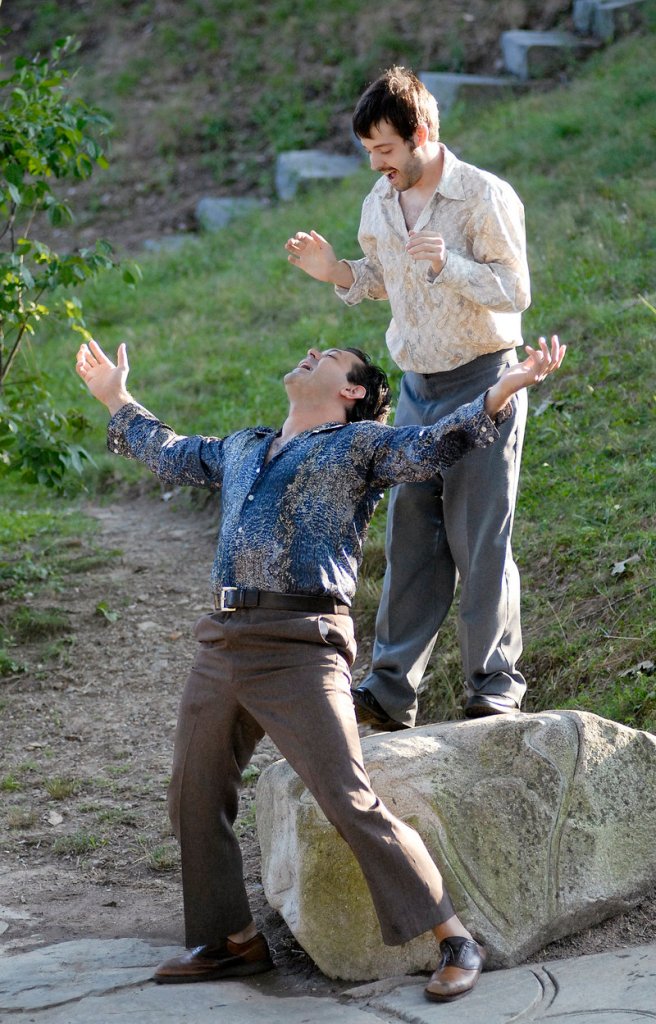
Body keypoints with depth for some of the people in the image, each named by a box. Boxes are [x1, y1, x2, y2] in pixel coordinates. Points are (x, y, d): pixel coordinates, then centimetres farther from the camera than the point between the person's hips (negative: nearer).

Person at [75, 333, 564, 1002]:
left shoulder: (360, 443, 7)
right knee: (195, 801, 12)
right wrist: (115, 399, 52)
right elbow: (170, 454, 42)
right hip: (221, 644, 7)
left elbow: (434, 443, -9)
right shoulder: (241, 449, 26)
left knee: (352, 803, -13)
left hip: (300, 647, -7)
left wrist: (504, 389, -22)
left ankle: (453, 940, -4)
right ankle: (232, 940, 27)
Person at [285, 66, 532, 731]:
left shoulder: (486, 197, -14)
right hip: (417, 388, 6)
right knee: (408, 538, 6)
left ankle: (494, 688, 9)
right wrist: (336, 272, 0)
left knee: (480, 543, -3)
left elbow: (516, 291, -17)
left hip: (482, 383, -6)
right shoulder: (380, 202, 6)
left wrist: (448, 263, -31)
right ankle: (391, 688, 10)